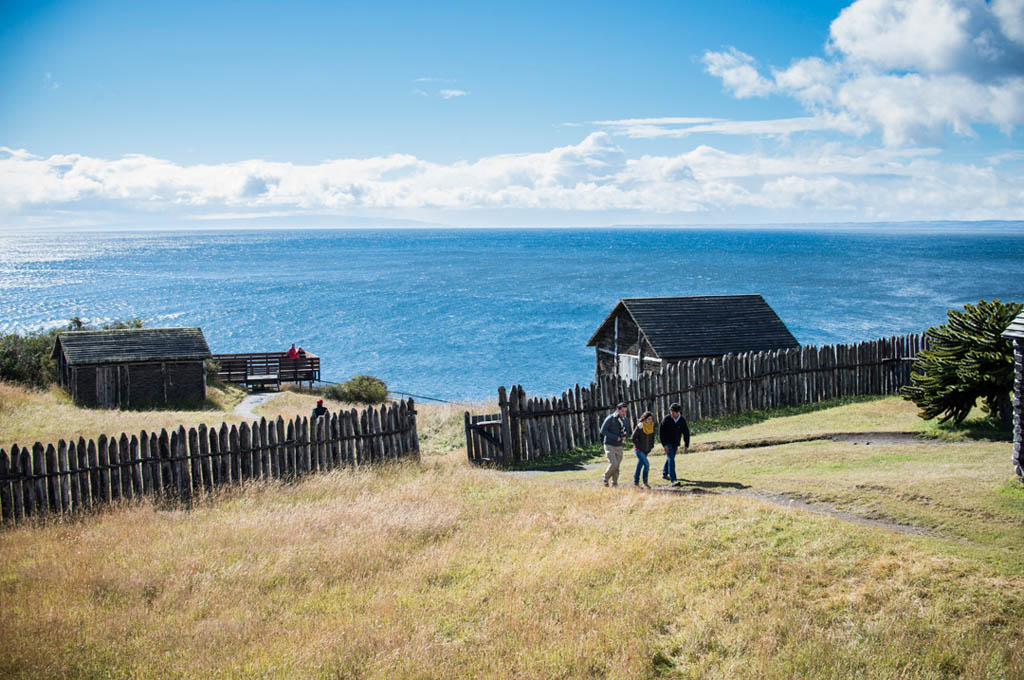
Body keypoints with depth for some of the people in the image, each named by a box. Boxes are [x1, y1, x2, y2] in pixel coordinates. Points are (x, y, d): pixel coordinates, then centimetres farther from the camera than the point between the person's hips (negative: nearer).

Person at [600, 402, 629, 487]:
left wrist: (624, 436, -6)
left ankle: (614, 484, 10)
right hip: (609, 446, -5)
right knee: (613, 465, -15)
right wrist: (615, 437, -20)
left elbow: (626, 430, 18)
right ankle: (606, 478, 10)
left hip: (619, 446, 5)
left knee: (617, 466, 2)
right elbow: (603, 431, -16)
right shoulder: (610, 418, -14)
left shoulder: (624, 419, 3)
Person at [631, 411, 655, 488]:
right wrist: (639, 447, -15)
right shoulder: (639, 427, -18)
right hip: (639, 450, -6)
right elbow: (633, 438, -13)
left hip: (646, 450, 6)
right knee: (646, 464, -17)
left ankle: (636, 482, 24)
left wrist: (652, 446, 8)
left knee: (640, 465, 14)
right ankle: (645, 483, -8)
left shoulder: (652, 426, 1)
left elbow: (652, 437, 18)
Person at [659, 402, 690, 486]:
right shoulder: (666, 419, -15)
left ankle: (664, 474, 40)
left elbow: (686, 433, 1)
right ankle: (673, 479, -21)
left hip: (675, 444, 4)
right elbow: (661, 432, -13)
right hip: (667, 443, -4)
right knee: (671, 460, -15)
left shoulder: (682, 420, -6)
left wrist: (686, 445, -4)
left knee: (670, 458, 19)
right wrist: (664, 445, -19)